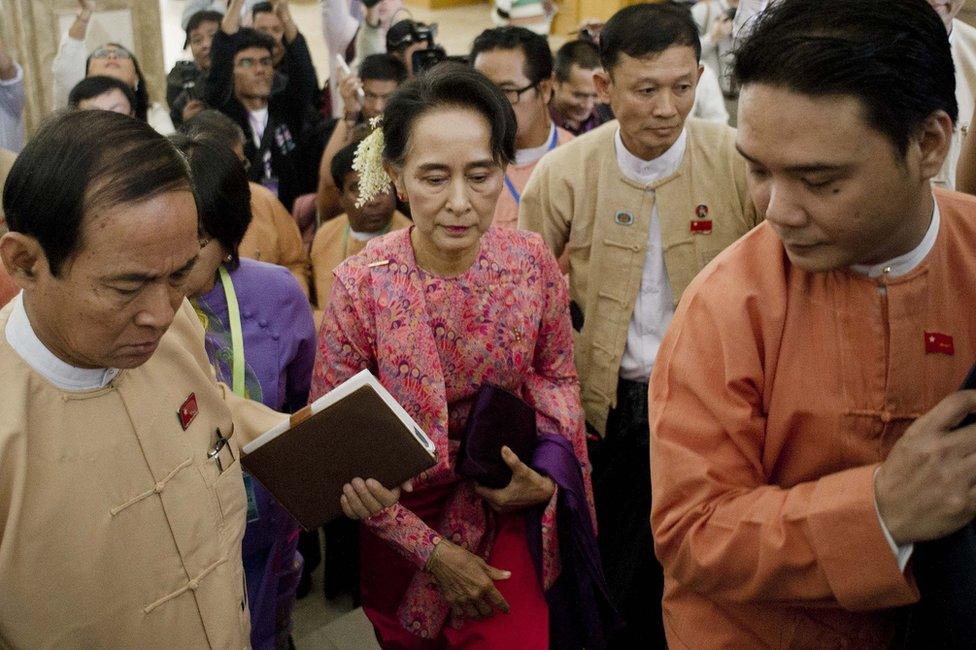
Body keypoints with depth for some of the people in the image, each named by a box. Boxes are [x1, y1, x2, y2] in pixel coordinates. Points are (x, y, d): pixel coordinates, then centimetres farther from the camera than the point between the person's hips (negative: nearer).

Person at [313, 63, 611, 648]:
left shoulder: (532, 262, -15)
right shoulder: (361, 286, -22)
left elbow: (557, 376, 2)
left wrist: (546, 476, -16)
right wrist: (431, 550, -16)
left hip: (511, 521, 1)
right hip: (405, 528, -1)